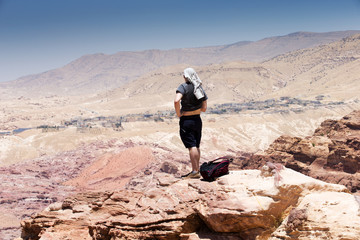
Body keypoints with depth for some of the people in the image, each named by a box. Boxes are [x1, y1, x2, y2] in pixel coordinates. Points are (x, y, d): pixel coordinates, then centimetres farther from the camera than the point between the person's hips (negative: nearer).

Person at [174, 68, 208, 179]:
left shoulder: (184, 86, -12)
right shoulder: (200, 89, 7)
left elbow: (176, 100, -29)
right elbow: (204, 108, 8)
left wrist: (178, 113, -16)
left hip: (186, 120, -6)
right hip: (197, 119, 6)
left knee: (191, 146, -6)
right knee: (196, 146, 14)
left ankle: (195, 171, -7)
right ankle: (197, 169, 21)